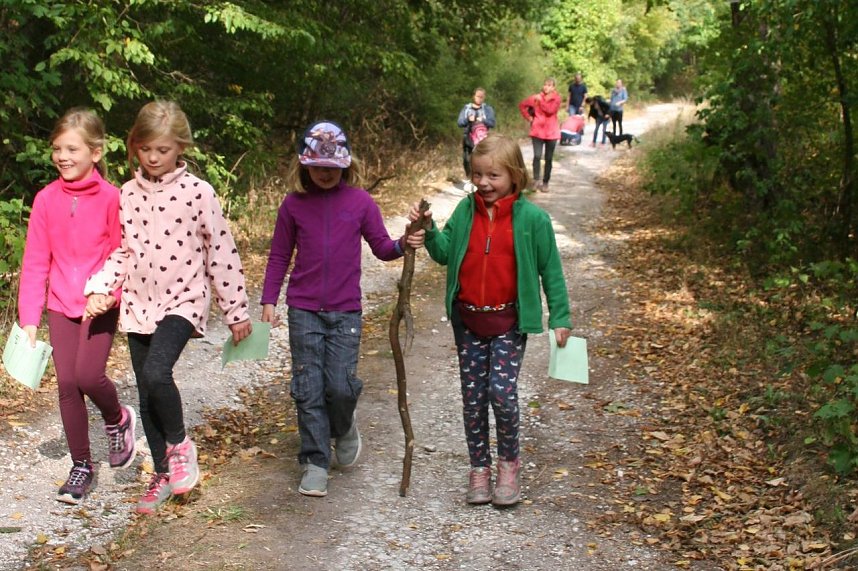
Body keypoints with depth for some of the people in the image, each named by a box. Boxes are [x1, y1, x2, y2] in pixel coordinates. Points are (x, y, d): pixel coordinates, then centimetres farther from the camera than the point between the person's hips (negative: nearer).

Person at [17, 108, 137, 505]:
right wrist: (29, 317, 0)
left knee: (88, 373, -18)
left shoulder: (110, 198, -9)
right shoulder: (46, 200, 1)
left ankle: (117, 419, 15)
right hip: (61, 305, 4)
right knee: (67, 384, 5)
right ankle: (81, 465, 20)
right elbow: (35, 263, 3)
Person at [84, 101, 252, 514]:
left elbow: (222, 253, -5)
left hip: (182, 301, -5)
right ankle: (163, 474, 26)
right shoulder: (128, 194, 6)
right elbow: (121, 251, 12)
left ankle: (179, 444, 1)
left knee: (156, 373, -27)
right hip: (137, 305, 5)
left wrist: (236, 311, -4)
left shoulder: (197, 193, -7)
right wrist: (99, 289, -5)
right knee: (146, 392, 9)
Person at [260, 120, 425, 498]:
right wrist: (269, 300, 2)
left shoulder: (360, 202, -1)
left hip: (345, 311, 0)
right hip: (303, 310, 1)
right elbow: (279, 256, 7)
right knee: (308, 390, 1)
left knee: (340, 386, -6)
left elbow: (381, 248, 4)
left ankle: (344, 427, 28)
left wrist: (403, 245, -17)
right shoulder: (293, 204, 0)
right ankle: (314, 463, 12)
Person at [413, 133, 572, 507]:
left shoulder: (532, 218, -8)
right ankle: (479, 468, 24)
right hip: (467, 319, 4)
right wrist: (428, 231, -12)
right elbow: (445, 253, 6)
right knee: (473, 397, 9)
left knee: (502, 392, -13)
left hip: (508, 321, -4)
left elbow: (550, 271, -2)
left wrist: (560, 317, -1)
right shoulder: (466, 210, 1)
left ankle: (509, 463, 11)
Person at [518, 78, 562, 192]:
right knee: (537, 156, -13)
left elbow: (550, 110, -19)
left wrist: (540, 101, -17)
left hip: (551, 132, 0)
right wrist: (529, 117, 4)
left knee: (548, 159, 7)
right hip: (537, 131, 0)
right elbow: (522, 105, 13)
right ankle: (536, 181, -8)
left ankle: (545, 183, 15)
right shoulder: (536, 97, 2)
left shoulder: (556, 98, -2)